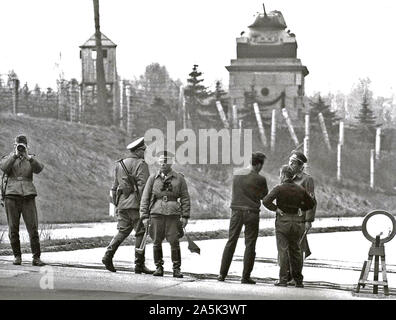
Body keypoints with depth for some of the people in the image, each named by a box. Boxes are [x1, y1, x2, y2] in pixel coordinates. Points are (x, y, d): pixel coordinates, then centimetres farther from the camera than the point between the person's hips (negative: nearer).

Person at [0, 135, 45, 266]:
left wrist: (28, 157, -20)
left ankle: (36, 258, -7)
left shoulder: (31, 159, 13)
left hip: (28, 196, 0)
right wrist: (15, 155, -20)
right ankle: (17, 256, 11)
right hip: (12, 196, 0)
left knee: (33, 228, -8)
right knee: (13, 229, 0)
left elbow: (39, 169, -7)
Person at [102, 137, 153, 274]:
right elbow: (143, 186, -16)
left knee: (122, 231, 12)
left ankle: (108, 255, -6)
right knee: (141, 233, 0)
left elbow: (115, 186, 17)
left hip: (122, 202, 7)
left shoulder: (120, 164, 15)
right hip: (136, 203, -7)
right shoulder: (141, 164, -7)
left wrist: (116, 204, 21)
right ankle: (139, 265, 0)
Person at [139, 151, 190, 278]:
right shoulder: (153, 178, 9)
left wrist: (185, 216, 0)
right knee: (157, 242, 1)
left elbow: (185, 198, 8)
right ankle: (159, 267, 13)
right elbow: (145, 198, 9)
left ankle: (176, 269, 2)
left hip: (173, 214, -1)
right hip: (157, 213, 1)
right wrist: (144, 216, 3)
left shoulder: (179, 178, 7)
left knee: (174, 242, -6)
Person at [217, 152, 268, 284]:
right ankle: (246, 276, 2)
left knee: (231, 242, 11)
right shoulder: (259, 179, -10)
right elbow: (264, 195, 1)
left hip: (236, 210, 4)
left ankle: (222, 274, 10)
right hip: (251, 212, -4)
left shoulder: (237, 174, 5)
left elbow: (236, 191, 11)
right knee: (250, 245, 3)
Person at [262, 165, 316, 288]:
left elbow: (266, 201, -22)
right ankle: (298, 280, 14)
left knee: (283, 251, -1)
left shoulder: (279, 188, -9)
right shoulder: (300, 189, 5)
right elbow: (311, 203, 15)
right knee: (296, 251, 12)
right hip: (298, 221, 4)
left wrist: (276, 209, -11)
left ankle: (283, 279, -5)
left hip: (283, 221, -4)